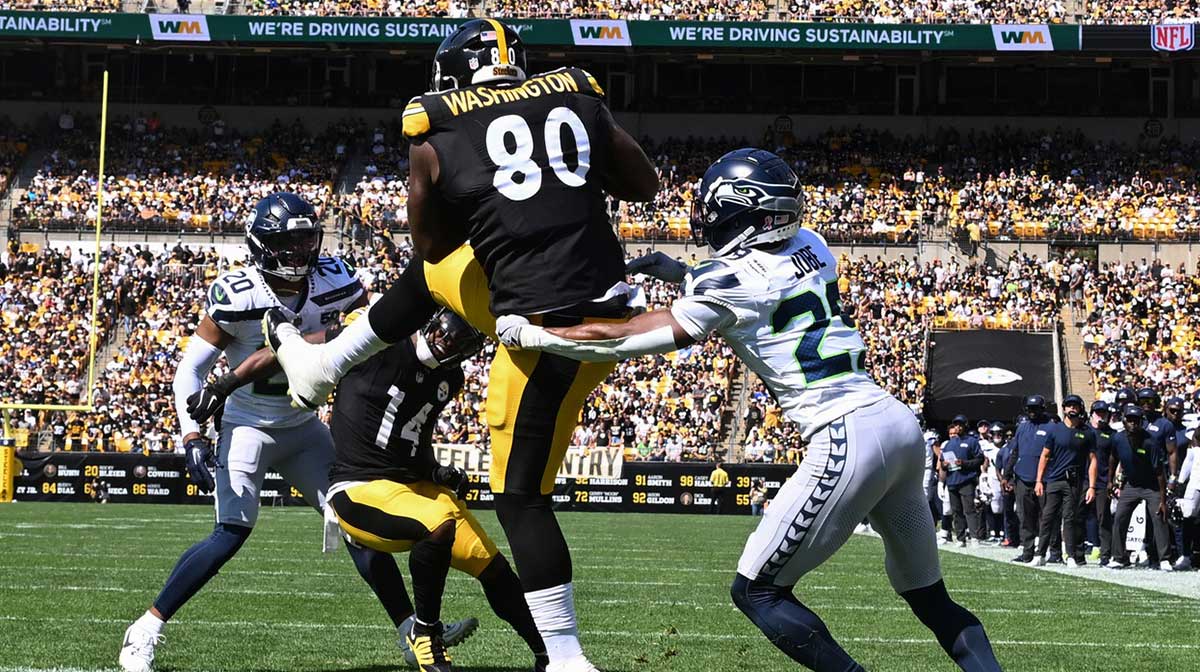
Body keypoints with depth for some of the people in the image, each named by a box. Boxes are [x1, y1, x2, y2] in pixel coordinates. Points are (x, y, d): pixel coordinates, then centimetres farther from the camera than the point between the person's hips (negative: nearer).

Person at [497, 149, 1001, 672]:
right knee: (927, 594, 16)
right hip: (899, 421, 8)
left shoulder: (728, 281, -6)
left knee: (757, 590, 1)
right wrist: (685, 274, 27)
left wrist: (527, 333, 7)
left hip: (847, 440, -8)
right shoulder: (810, 248, 13)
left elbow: (627, 339, -1)